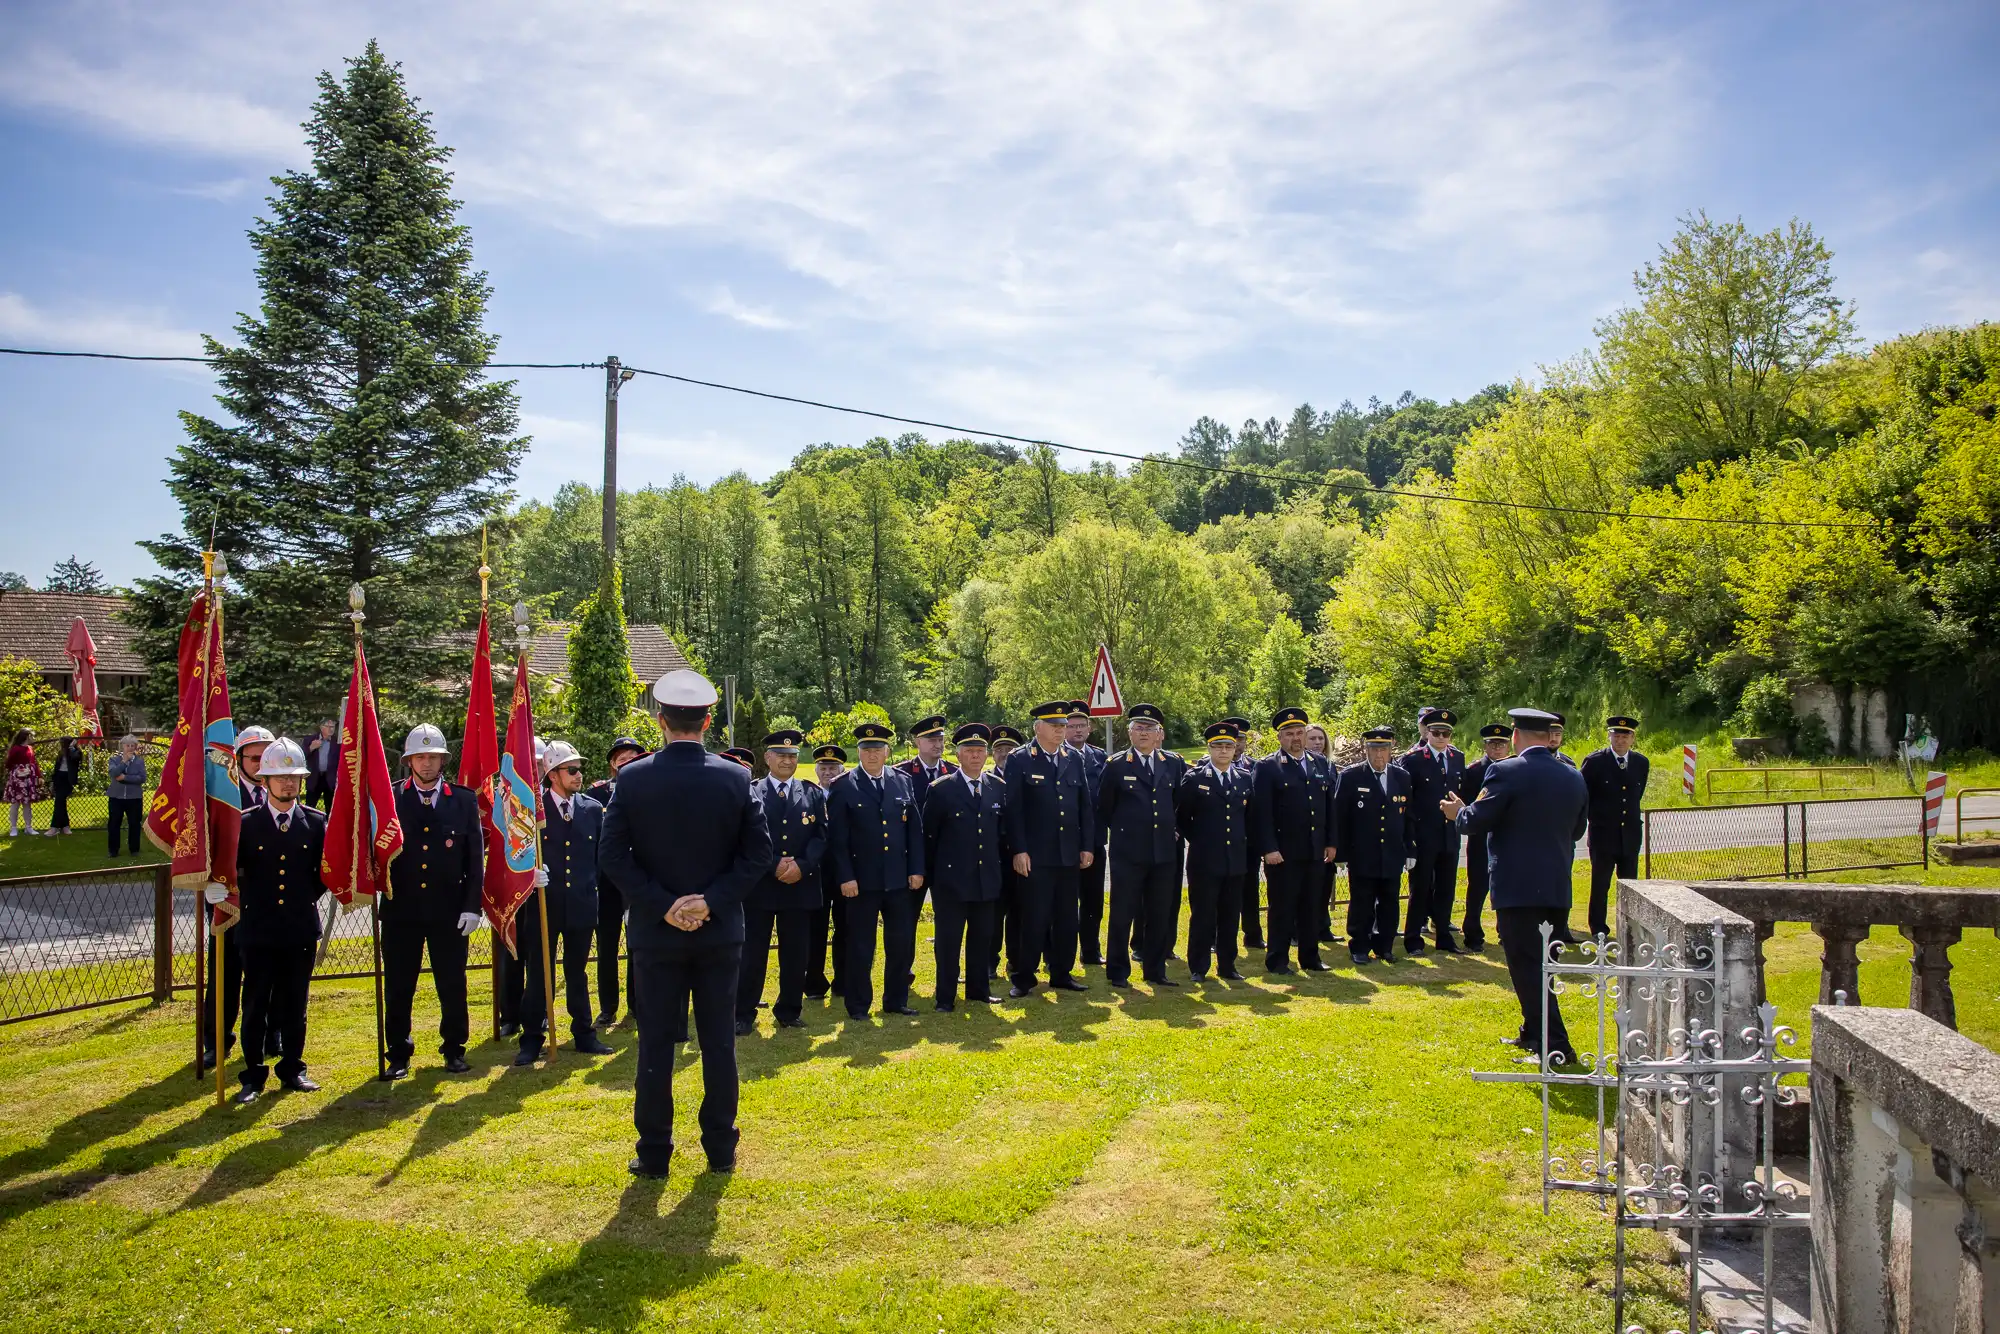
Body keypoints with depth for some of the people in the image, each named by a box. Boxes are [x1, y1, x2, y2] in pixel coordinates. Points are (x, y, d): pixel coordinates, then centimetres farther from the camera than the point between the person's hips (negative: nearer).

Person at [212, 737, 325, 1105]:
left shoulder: (316, 822, 3)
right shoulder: (245, 823, -2)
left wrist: (307, 898, 6)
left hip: (301, 930, 1)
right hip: (258, 930, -1)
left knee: (295, 1005, 10)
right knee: (255, 1006, 4)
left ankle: (293, 1070, 21)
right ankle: (253, 1075, 14)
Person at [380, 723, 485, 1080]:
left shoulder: (464, 800, 3)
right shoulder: (390, 799, 2)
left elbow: (476, 858, 2)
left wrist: (472, 905, -3)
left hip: (449, 910, 0)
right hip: (400, 910, 0)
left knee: (452, 984, 6)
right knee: (398, 986, 6)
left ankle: (454, 1049, 21)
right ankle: (398, 1054, 19)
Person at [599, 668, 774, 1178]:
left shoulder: (633, 778, -7)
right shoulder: (736, 777, -5)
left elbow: (613, 855, -10)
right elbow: (759, 852, -8)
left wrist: (662, 905, -10)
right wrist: (712, 901, -9)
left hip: (656, 933, -1)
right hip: (720, 932, 1)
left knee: (655, 1045, 8)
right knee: (719, 1043, 9)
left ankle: (654, 1153, 14)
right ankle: (720, 1150, 17)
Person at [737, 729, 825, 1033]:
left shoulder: (813, 794, 9)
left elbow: (821, 837, 2)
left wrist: (801, 865, -13)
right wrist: (775, 865, -15)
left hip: (801, 885, 2)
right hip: (759, 884, -2)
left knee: (795, 954, 7)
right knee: (753, 952, 1)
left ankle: (789, 1011, 19)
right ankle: (744, 1014, 10)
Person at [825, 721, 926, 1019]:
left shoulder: (903, 782, 7)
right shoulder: (843, 787, -3)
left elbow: (915, 830, 7)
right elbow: (837, 838, -5)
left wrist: (917, 869, 1)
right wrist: (845, 877, -11)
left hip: (899, 879, 3)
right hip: (862, 880, -3)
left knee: (902, 943, 8)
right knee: (860, 946, 5)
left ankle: (896, 1000, 23)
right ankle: (858, 1005, 16)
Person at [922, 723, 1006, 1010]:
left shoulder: (999, 789, 6)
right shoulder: (941, 789, -5)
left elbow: (1003, 832, 13)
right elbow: (929, 836, -1)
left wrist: (1001, 866, 10)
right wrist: (931, 875, 0)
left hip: (987, 878, 4)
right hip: (951, 879, -3)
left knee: (982, 936, 11)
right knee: (948, 939, 2)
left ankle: (979, 989, 25)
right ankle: (945, 996, 10)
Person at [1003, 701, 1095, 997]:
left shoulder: (1075, 758, 9)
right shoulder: (1019, 760, -3)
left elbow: (1085, 805, 11)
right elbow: (1013, 809, -7)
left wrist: (1087, 846, 6)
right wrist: (1019, 850, -12)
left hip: (1069, 854, 4)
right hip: (1034, 855, -4)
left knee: (1066, 917, 10)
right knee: (1033, 917, -1)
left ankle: (1061, 973, 21)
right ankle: (1023, 977, 10)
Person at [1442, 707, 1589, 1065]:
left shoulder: (1507, 772, -13)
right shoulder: (1574, 778, 7)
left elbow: (1477, 821, -13)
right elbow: (1577, 829, 17)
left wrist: (1458, 812, 9)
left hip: (1517, 886, -7)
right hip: (1557, 887, 7)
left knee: (1527, 965, -3)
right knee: (1538, 962, 20)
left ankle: (1555, 1046, -7)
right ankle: (1534, 1032, 31)